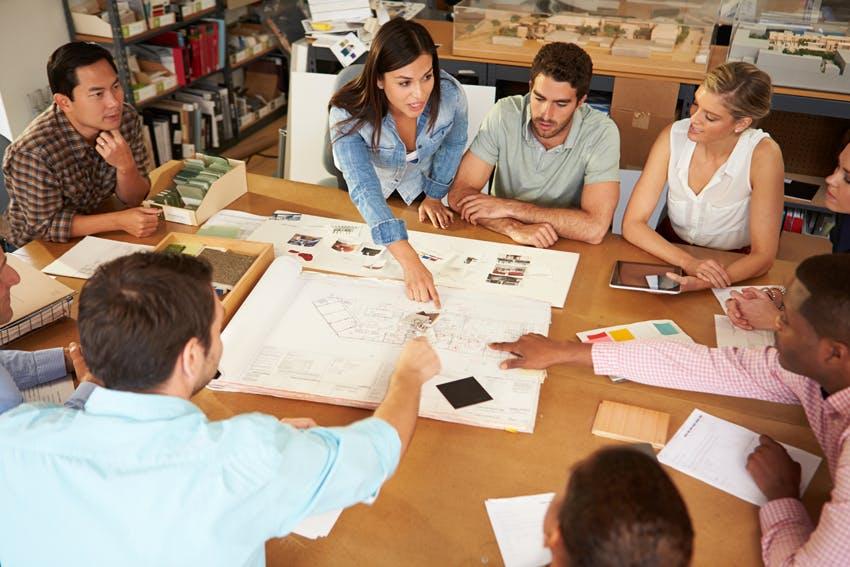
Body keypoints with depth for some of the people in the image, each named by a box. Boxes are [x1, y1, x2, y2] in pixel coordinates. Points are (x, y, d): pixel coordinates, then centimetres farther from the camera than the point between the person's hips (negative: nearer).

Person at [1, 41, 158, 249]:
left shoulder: (127, 118, -15)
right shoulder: (33, 152, -30)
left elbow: (134, 199, -8)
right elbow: (47, 226, -20)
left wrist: (126, 166, -29)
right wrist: (119, 221, -31)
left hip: (93, 235, 5)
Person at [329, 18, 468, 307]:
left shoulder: (450, 94, -33)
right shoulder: (348, 114, -40)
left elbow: (453, 143, -9)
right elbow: (364, 189, -51)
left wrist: (435, 196, 0)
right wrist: (409, 260, -62)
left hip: (418, 192, 1)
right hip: (366, 205, -1)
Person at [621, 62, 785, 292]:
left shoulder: (762, 154, -21)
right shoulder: (674, 136, -16)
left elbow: (763, 256, -20)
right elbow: (632, 224, -16)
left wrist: (702, 283, -37)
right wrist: (688, 262, -31)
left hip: (733, 267, -2)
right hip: (671, 253, 2)